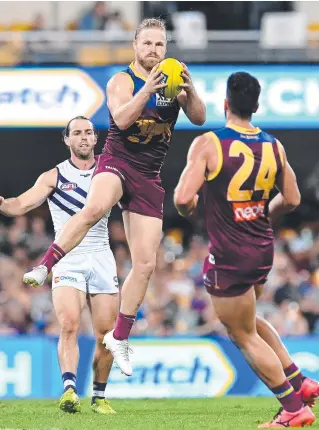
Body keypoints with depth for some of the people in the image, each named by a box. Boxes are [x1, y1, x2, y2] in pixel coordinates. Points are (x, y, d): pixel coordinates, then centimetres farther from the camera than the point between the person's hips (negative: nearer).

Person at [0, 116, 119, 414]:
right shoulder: (54, 177, 4)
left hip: (101, 260, 2)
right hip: (67, 260, -2)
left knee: (106, 333, 0)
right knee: (69, 326, -20)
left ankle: (99, 397, 14)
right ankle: (69, 389, -32)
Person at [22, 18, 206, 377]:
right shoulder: (122, 81, -4)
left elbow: (199, 119, -4)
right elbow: (121, 119, -22)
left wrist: (189, 91, -23)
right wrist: (148, 90, -34)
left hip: (149, 178, 5)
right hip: (117, 162, -4)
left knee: (145, 264, 2)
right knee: (94, 208, -41)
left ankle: (119, 338, 15)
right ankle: (43, 268, -38)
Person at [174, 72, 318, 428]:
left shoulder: (208, 144, -17)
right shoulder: (273, 147, 1)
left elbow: (183, 198, -22)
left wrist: (188, 210, 1)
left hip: (229, 255, -7)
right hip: (262, 248, 7)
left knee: (244, 335, 7)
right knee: (249, 323, 29)